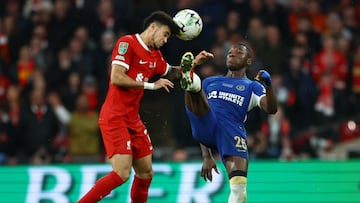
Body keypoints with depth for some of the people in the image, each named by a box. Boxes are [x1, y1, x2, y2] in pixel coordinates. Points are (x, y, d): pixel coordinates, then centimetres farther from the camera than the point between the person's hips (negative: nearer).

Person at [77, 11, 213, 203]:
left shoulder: (155, 55, 16)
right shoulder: (127, 43, -10)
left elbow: (171, 71, 37)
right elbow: (117, 78, -19)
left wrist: (193, 62, 21)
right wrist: (151, 85, -14)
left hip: (133, 119, 9)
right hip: (114, 117, -9)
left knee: (146, 173, 10)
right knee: (122, 174, -18)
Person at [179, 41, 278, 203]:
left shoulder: (252, 86, 23)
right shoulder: (210, 82, 32)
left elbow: (271, 109, 3)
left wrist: (268, 85, -17)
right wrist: (206, 155, 16)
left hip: (232, 132, -2)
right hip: (206, 126, 2)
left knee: (239, 188, -21)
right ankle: (191, 82, -61)